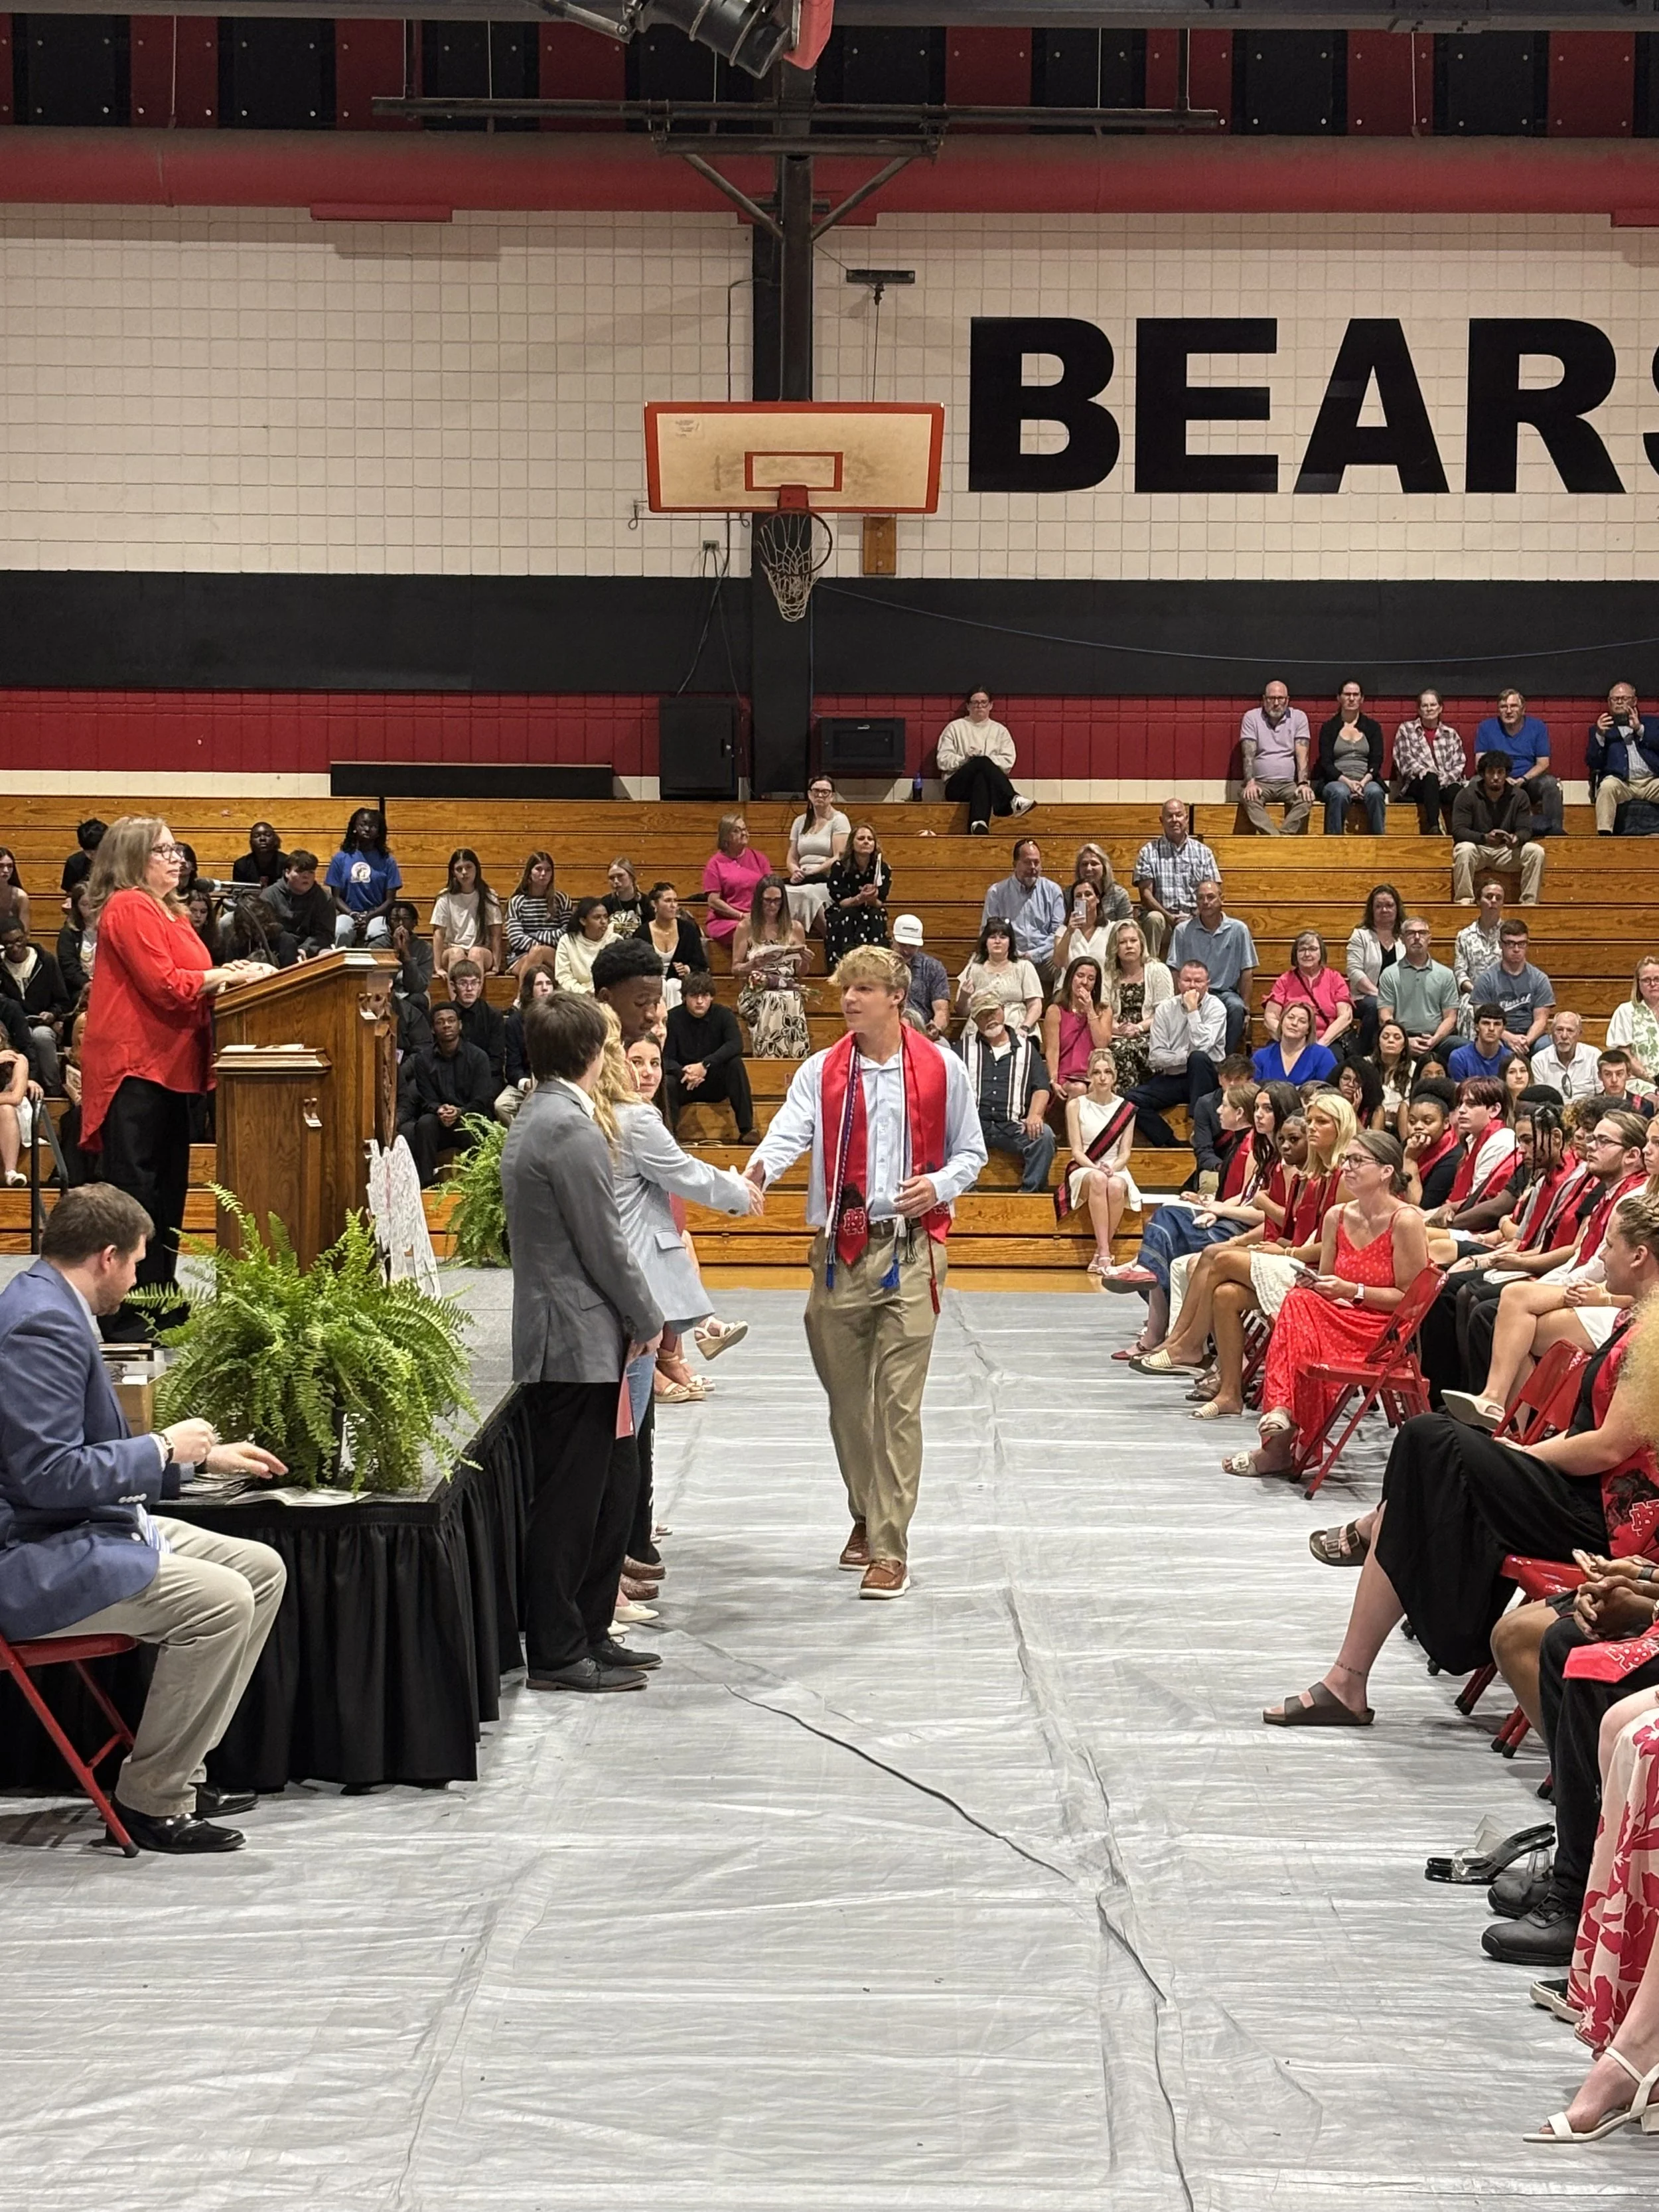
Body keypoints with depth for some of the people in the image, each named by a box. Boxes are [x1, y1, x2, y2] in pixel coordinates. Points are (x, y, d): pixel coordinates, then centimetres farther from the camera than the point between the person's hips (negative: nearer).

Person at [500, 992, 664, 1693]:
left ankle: (587, 1633, 22)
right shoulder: (571, 1130, -18)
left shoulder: (530, 1121, 14)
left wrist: (633, 1320, 17)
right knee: (568, 1498, -3)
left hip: (550, 1338, 10)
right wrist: (647, 1320, -4)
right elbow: (603, 1244, -18)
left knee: (613, 1483, 16)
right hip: (579, 1341, -10)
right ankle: (557, 1653, 3)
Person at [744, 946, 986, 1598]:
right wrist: (759, 1169, -33)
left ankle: (889, 1549, -6)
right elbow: (790, 1130, -12)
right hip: (839, 1250, 3)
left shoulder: (940, 1070, 2)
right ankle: (867, 1515, 33)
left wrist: (939, 1184, -11)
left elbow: (971, 1152, 10)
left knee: (898, 1402, -8)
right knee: (845, 1396, 11)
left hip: (910, 1250, -3)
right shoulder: (822, 1072, 5)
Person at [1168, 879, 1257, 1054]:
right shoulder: (1183, 931, 3)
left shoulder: (1238, 930, 3)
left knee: (1236, 1008, -34)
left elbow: (1247, 973, 4)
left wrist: (1246, 1009, -3)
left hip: (1225, 992, 1)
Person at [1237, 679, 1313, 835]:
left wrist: (1303, 783, -16)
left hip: (1289, 783, 1)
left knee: (1306, 798, -31)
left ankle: (1285, 835, -39)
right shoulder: (1251, 717, 7)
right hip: (1261, 783, -1)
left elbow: (1302, 755, 0)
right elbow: (1248, 754, -3)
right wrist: (1250, 783, -19)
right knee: (1249, 797, -34)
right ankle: (1276, 838, -47)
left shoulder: (1299, 717, 9)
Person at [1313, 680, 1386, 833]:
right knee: (1340, 793, -37)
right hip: (1336, 781, -1)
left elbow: (1376, 761, 6)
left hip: (1366, 781, 1)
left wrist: (1364, 782, -14)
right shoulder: (1329, 728, 12)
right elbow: (1326, 763, 2)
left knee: (1375, 792, -34)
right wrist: (1347, 782, -16)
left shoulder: (1372, 727, 16)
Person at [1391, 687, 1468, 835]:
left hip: (1446, 784, 2)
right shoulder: (1406, 730, 15)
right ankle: (1434, 828, -50)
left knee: (1456, 791, -34)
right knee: (1431, 778, -38)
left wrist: (1447, 778, -10)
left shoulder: (1451, 734, 21)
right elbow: (1404, 758, 2)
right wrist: (1422, 771, -17)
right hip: (1415, 785, -2)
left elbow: (1460, 763, 11)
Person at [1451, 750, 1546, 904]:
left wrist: (1517, 839, -32)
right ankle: (1464, 899, -29)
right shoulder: (1467, 795, -10)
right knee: (1465, 849, -36)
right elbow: (1458, 830, -17)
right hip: (1477, 847, -2)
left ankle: (1529, 902, -19)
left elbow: (1525, 830, -5)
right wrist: (1484, 838, -36)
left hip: (1507, 851, 2)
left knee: (1536, 851, -23)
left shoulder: (1519, 796, -3)